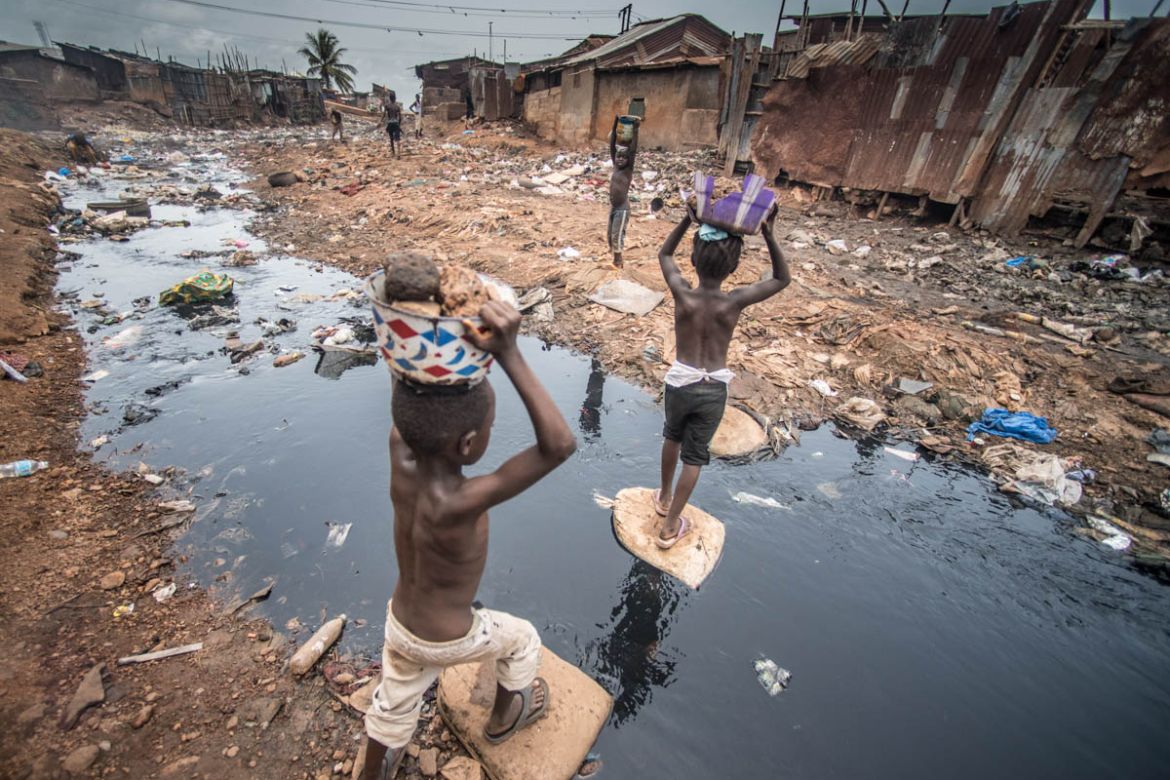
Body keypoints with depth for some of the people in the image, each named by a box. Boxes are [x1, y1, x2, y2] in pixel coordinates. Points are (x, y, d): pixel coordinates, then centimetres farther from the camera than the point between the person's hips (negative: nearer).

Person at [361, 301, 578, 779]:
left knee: (395, 703, 31)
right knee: (522, 639, 25)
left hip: (399, 623, 5)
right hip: (447, 641, -4)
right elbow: (560, 445, -51)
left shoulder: (401, 454, -26)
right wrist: (509, 354, -54)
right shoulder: (457, 504, -44)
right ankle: (504, 718, 52)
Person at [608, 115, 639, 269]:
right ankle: (617, 261, 22)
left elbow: (633, 151, -18)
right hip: (613, 207, 7)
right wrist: (615, 125, -2)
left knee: (617, 236, -6)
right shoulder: (615, 167, 6)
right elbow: (612, 146, 3)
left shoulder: (628, 170, -8)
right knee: (611, 236, 10)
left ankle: (617, 263, 5)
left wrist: (635, 130, -23)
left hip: (622, 209, -7)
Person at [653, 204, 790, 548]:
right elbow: (782, 278, 2)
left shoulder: (682, 294, -14)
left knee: (672, 438, 27)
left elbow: (665, 254, 6)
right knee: (694, 457, 13)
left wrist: (688, 219, 0)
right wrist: (769, 234, -4)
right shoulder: (735, 301, -16)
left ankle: (664, 497, 47)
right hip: (714, 390, -1)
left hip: (679, 384, 1)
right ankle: (670, 527, 24)